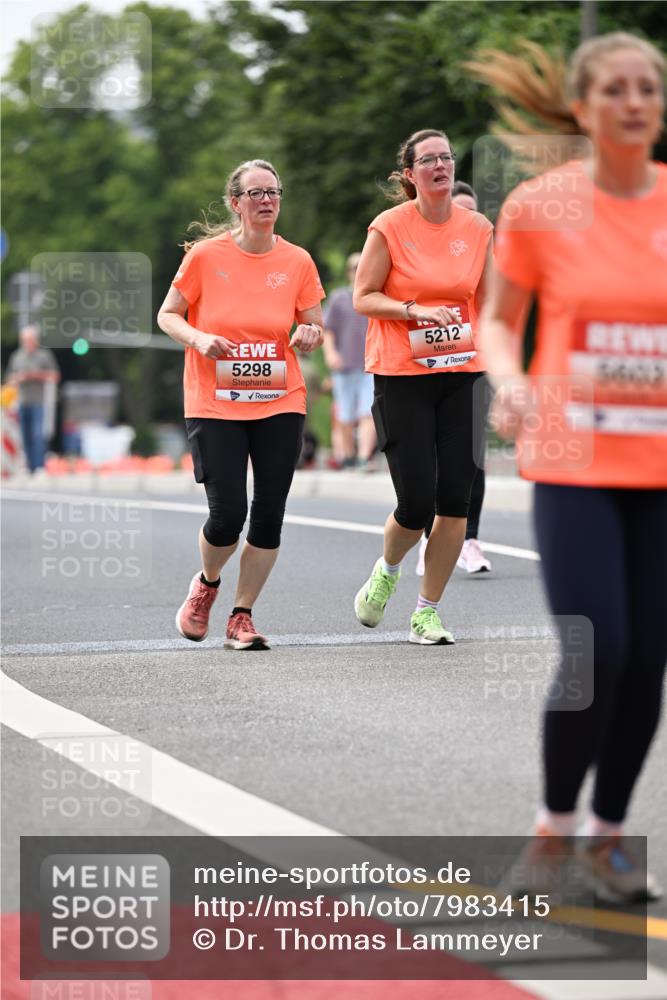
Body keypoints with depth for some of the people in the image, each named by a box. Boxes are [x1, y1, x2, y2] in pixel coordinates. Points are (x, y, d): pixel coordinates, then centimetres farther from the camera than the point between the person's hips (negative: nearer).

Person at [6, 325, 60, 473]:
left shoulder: (45, 355, 2)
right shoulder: (16, 356, 13)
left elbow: (55, 377, 2)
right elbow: (10, 380, 17)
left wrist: (39, 375, -11)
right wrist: (19, 379, -4)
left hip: (39, 401, -4)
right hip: (23, 402, 4)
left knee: (38, 435, -13)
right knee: (26, 438, 4)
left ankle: (39, 468, -14)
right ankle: (30, 469, 9)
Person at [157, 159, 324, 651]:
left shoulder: (298, 261, 2)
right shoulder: (206, 255, -4)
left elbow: (315, 326, 12)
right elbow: (168, 315, 4)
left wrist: (311, 333, -12)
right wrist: (199, 339, -15)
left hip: (280, 405, 2)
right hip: (214, 405, -2)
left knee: (269, 515, -2)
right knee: (228, 513, -10)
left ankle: (242, 616, 13)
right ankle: (207, 583, 23)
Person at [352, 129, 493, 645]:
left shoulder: (478, 229, 5)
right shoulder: (389, 227, -6)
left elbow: (487, 303, 13)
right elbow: (363, 297, -4)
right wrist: (414, 310, -19)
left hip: (461, 374, 3)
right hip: (401, 376, -3)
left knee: (455, 499, -3)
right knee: (416, 501, -8)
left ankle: (427, 612, 12)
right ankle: (387, 571, 26)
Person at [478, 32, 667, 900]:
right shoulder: (539, 207, -4)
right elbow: (496, 319, 7)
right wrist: (508, 382, -13)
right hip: (574, 463, -3)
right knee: (595, 654, -12)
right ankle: (554, 826, 11)